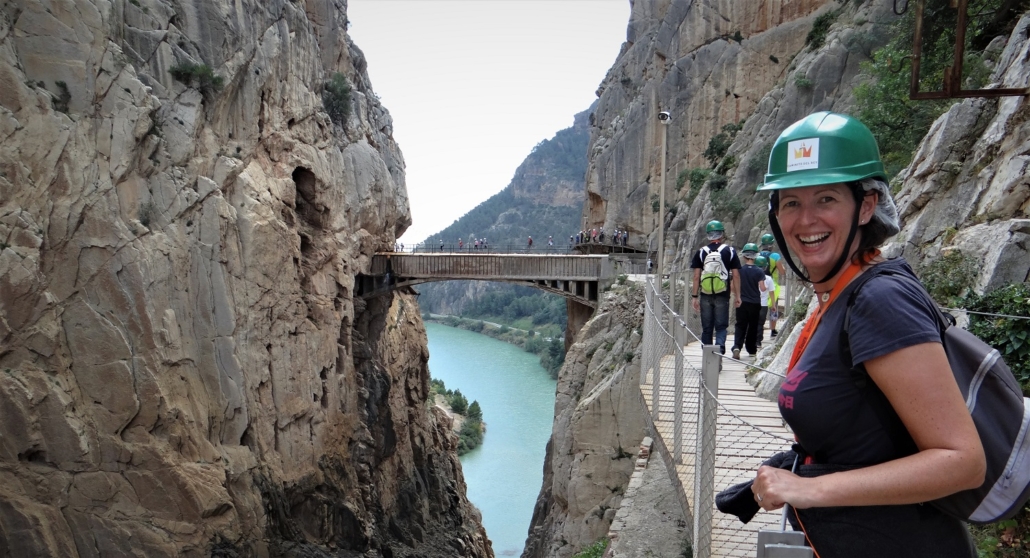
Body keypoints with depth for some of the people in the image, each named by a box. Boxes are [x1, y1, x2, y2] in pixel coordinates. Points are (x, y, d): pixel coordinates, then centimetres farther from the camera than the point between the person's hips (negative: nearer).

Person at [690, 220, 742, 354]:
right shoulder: (730, 251, 1)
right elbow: (736, 275, 1)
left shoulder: (701, 252, 2)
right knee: (721, 326, 6)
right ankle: (720, 347, -17)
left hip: (705, 296, 1)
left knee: (706, 328, 10)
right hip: (722, 295, -1)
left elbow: (696, 276, 0)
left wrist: (695, 296, 4)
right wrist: (737, 295, 8)